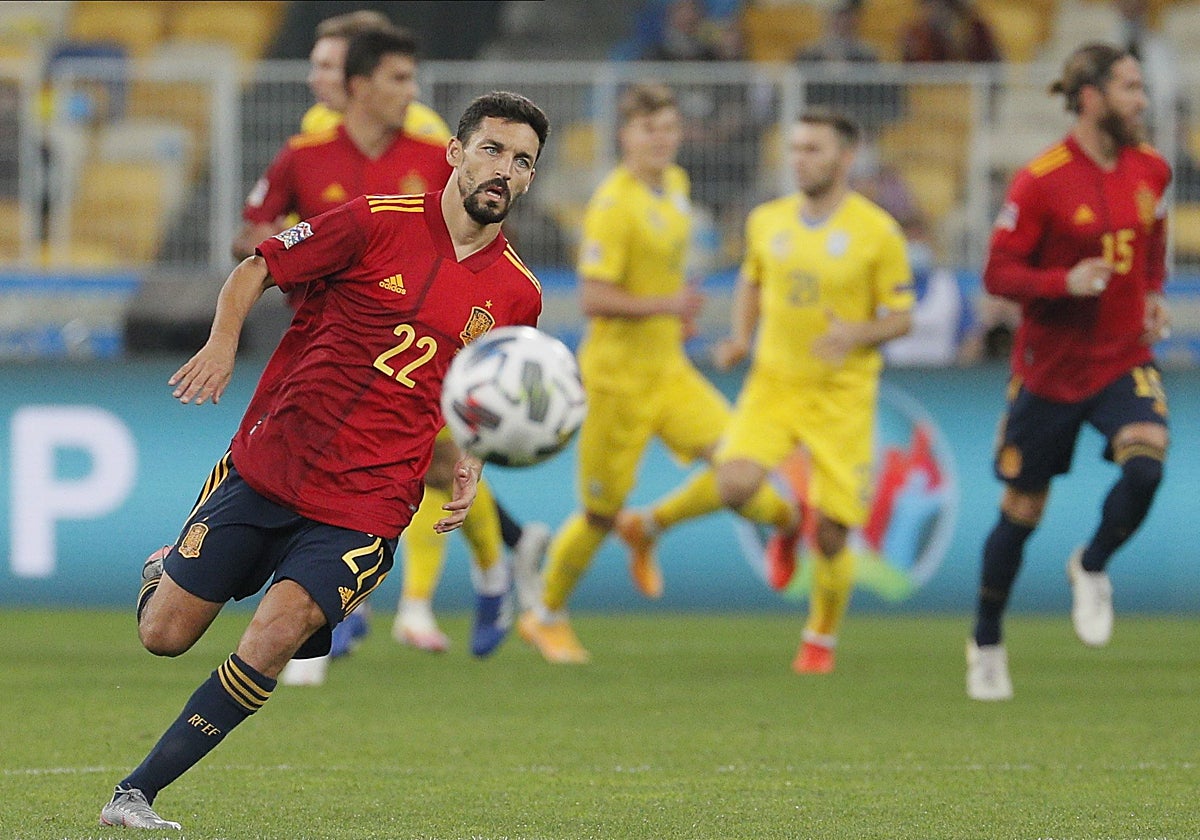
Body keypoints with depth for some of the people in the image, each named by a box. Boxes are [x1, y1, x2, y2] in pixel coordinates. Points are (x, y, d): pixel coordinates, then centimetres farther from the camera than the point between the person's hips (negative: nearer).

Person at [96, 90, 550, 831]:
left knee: (277, 633, -22)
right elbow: (257, 268, 5)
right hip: (266, 465, -1)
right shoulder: (378, 223, -5)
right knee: (164, 635, 2)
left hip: (367, 504, 1)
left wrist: (469, 467, 3)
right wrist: (223, 342, -13)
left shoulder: (517, 296, 5)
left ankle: (138, 794, -12)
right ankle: (165, 572, 40)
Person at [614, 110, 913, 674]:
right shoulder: (767, 221, 4)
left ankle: (821, 638, 26)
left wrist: (858, 333, -24)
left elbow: (901, 318, -3)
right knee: (735, 485, -24)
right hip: (773, 383, 2)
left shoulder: (877, 232, -8)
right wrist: (740, 339, 4)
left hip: (842, 395, -2)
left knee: (831, 536, -1)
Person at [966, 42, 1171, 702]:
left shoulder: (1150, 170, 2)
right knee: (1022, 511, 6)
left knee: (1146, 460, -25)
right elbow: (998, 273, -12)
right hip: (1050, 368, -3)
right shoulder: (1041, 181, -15)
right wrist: (1066, 282, -27)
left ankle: (1091, 569, 4)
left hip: (1124, 360, 3)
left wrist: (1153, 295, 3)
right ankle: (986, 645, 27)